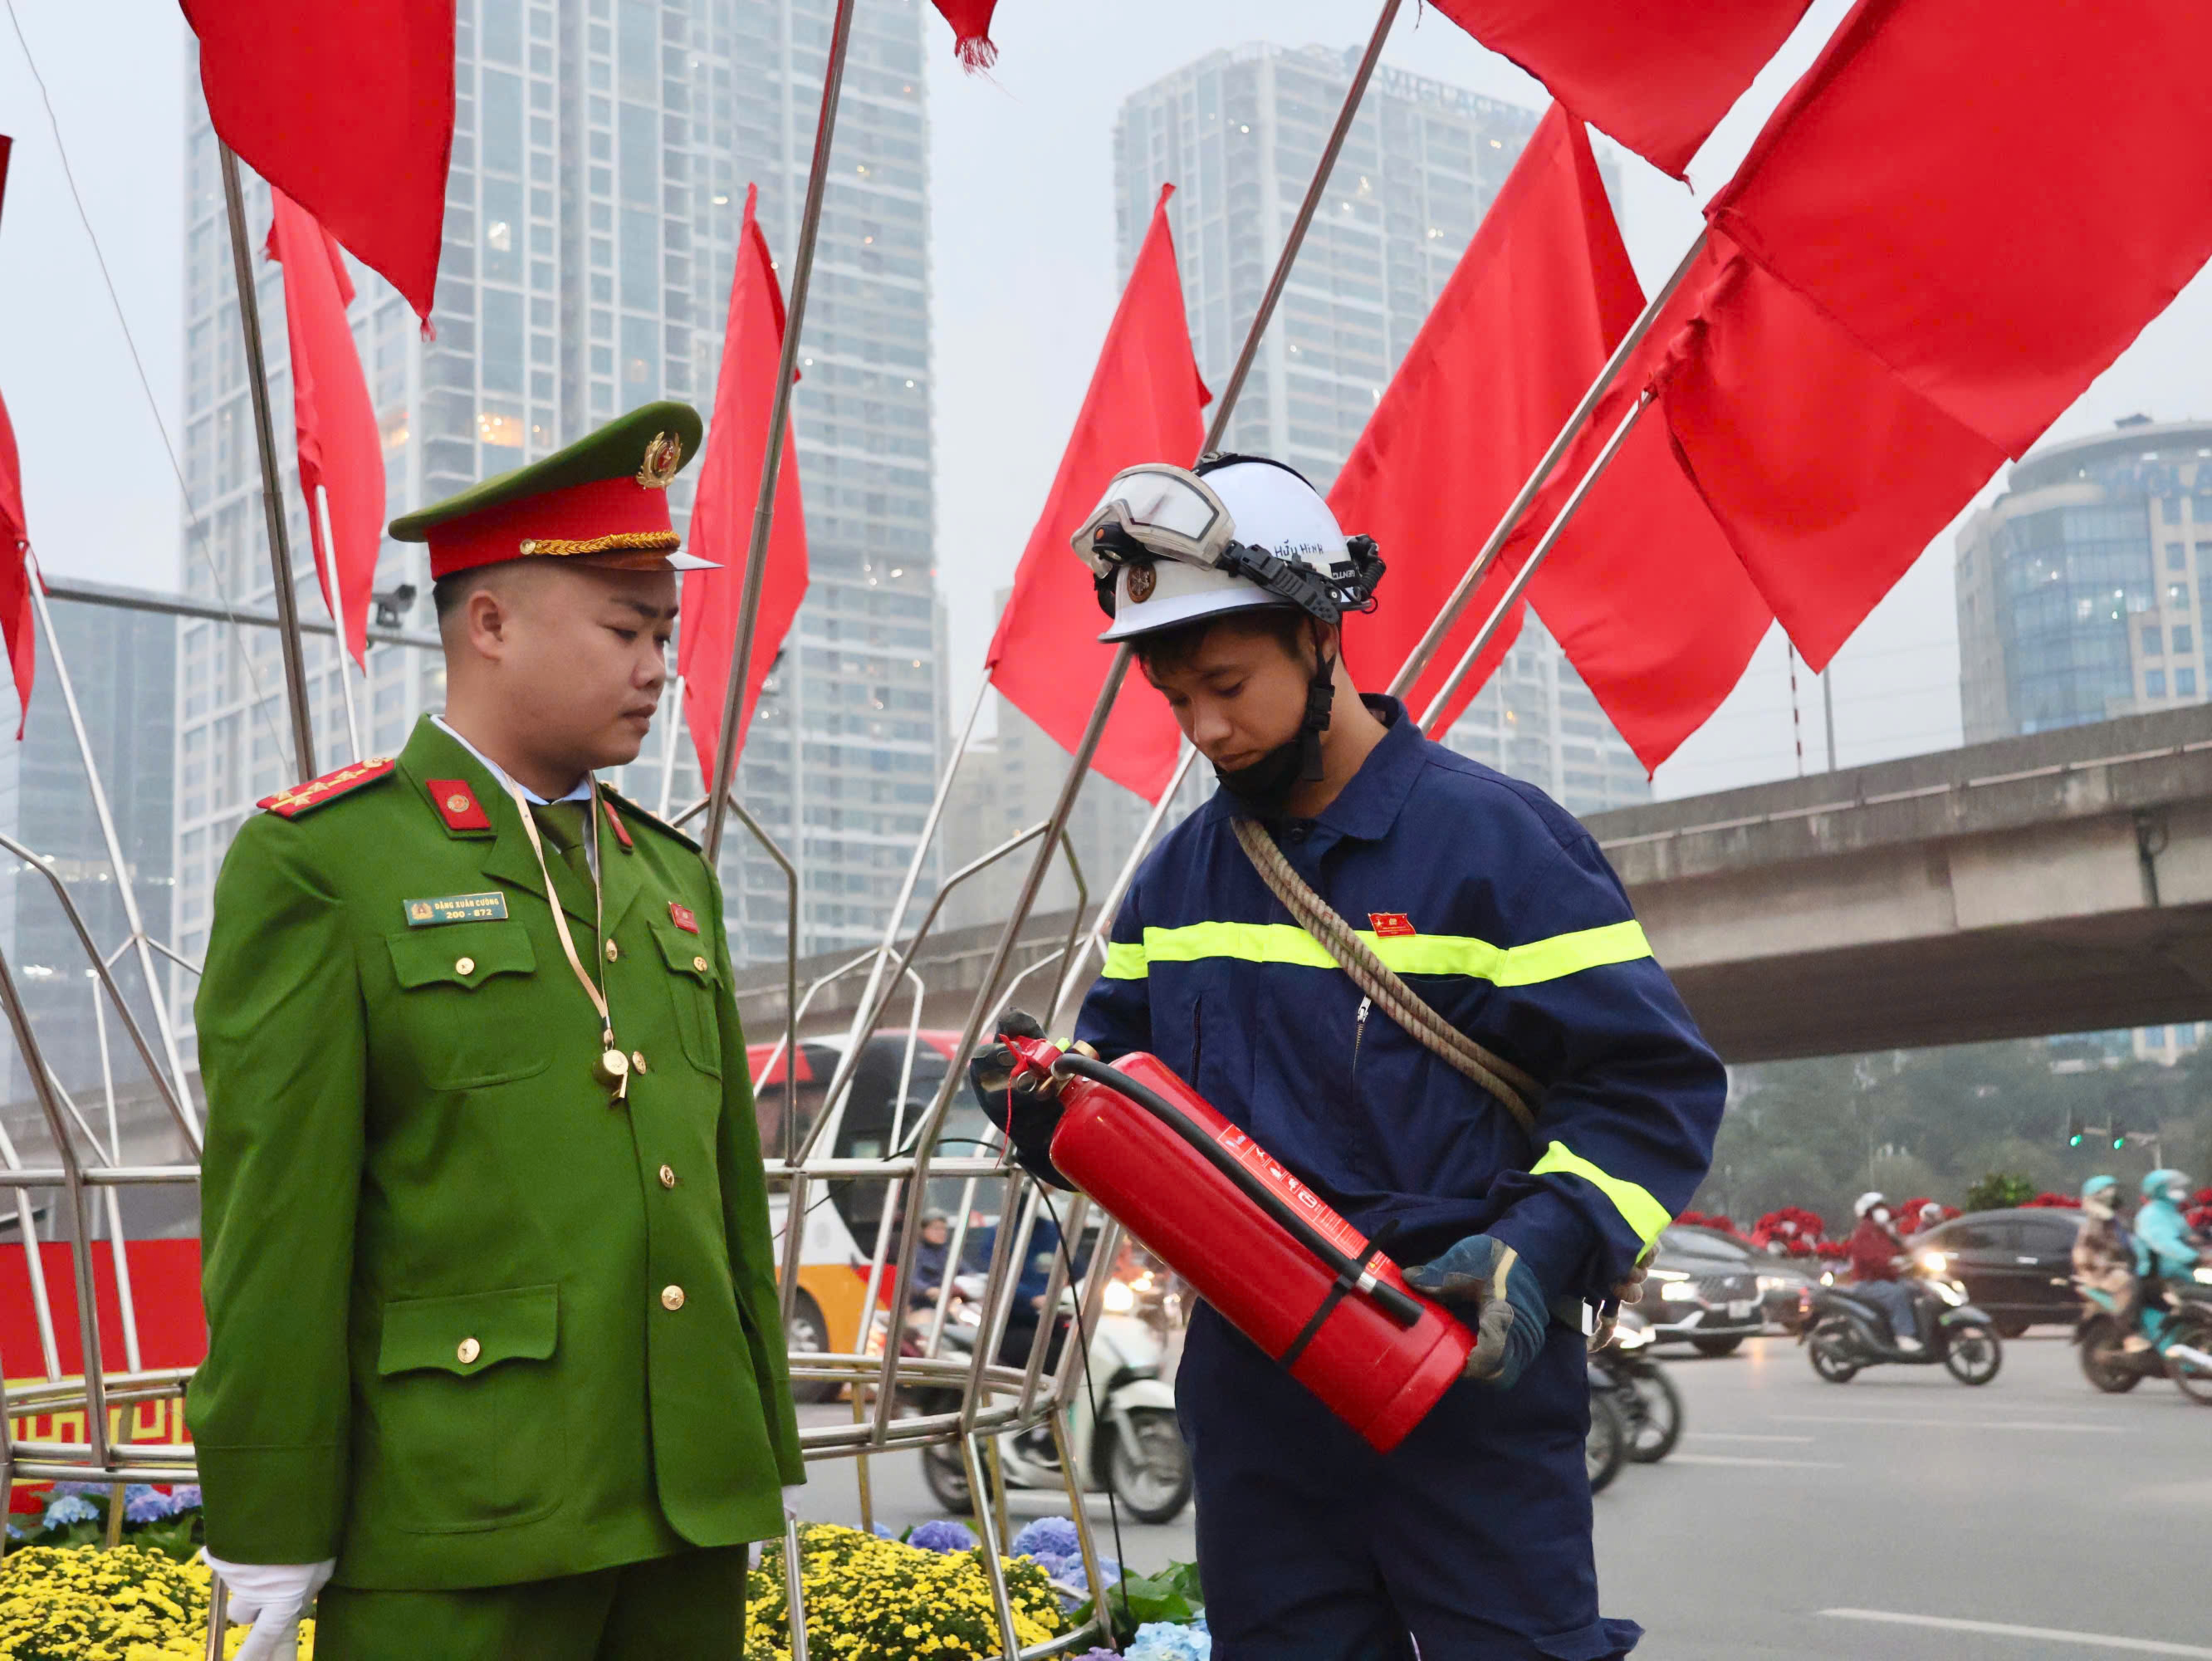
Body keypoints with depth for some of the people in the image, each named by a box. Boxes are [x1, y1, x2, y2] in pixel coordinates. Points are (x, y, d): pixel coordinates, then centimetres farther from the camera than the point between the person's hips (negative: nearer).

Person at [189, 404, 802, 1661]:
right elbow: (275, 1224, -8)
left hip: (687, 1513, 6)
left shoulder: (671, 876, 14)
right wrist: (271, 1549, -8)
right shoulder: (315, 864, -5)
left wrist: (760, 1470, 16)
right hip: (458, 1530, -5)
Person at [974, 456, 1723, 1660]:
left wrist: (1543, 1249, -23)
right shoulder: (1180, 878, 11)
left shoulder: (1491, 838, -8)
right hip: (1254, 1399, 5)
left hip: (1473, 1396, -5)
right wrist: (1043, 1100, -5)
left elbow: (1654, 1083, -9)